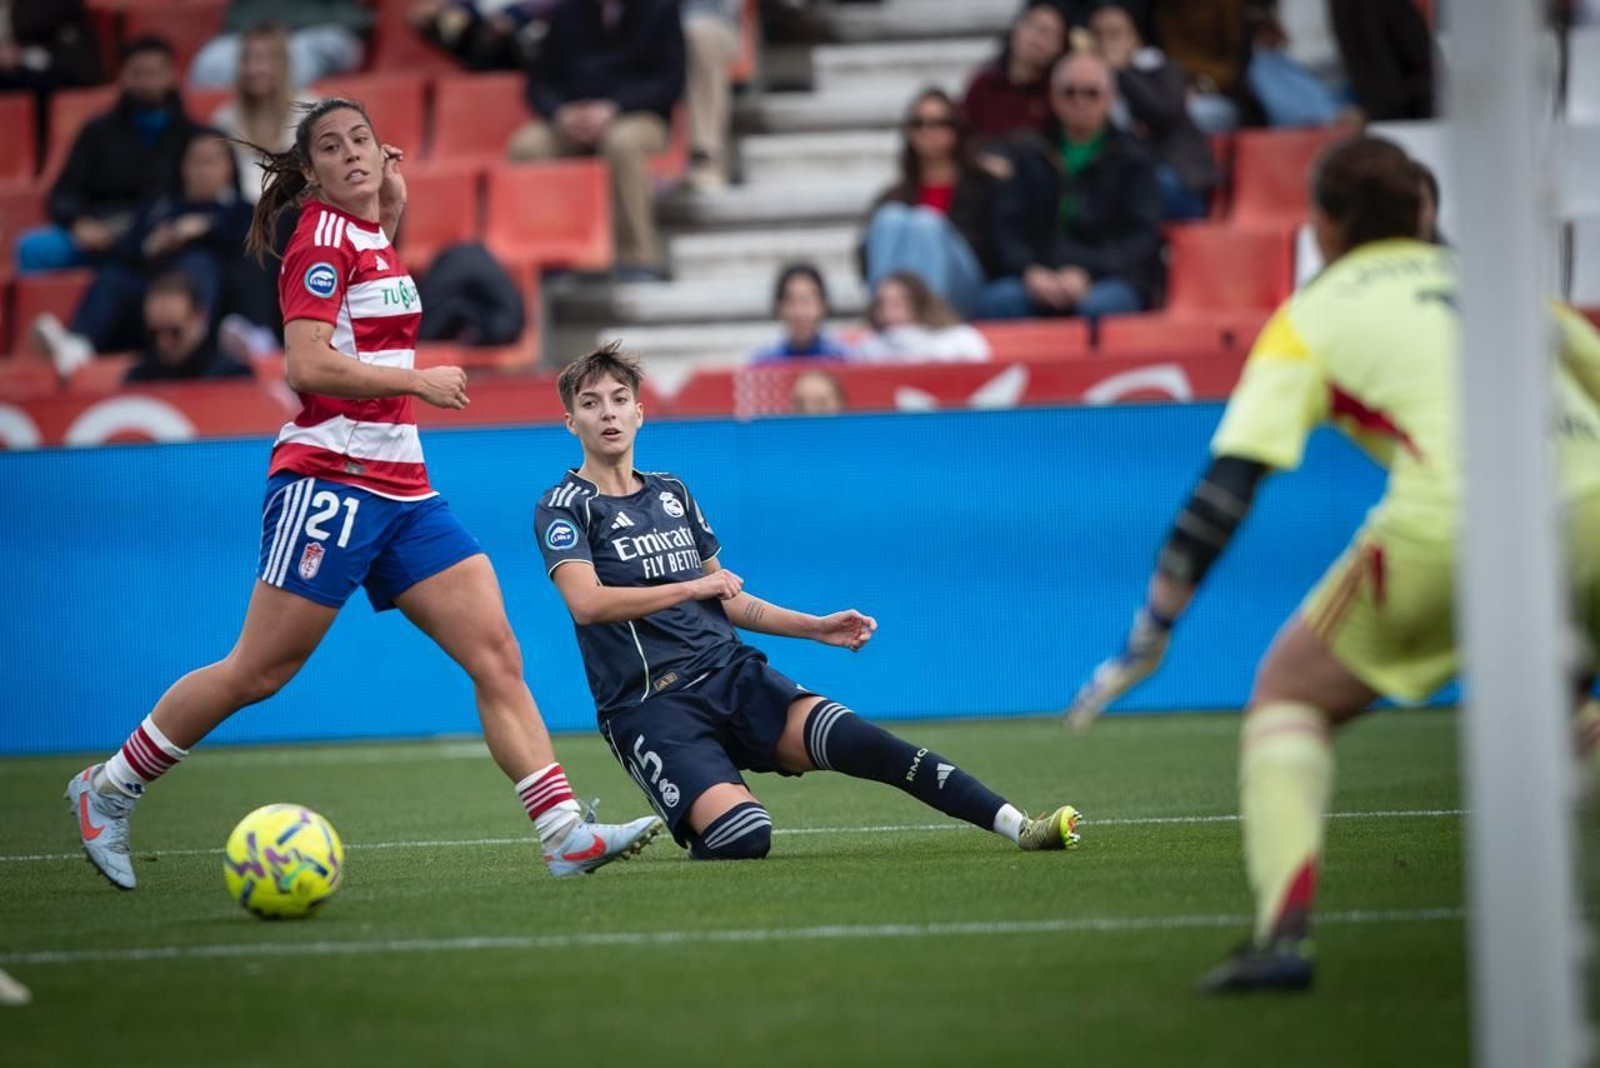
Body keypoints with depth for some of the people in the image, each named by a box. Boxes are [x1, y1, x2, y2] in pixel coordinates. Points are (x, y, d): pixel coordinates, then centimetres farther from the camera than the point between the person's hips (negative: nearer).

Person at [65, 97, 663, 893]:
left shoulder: (371, 236, 14)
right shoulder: (322, 238, -10)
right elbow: (308, 364, -21)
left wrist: (392, 192, 22)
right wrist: (421, 382, -13)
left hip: (401, 491, 8)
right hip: (328, 481, -8)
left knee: (497, 656, -4)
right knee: (257, 672, -3)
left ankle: (564, 833, -9)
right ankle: (108, 789, 13)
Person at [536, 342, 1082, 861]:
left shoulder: (671, 493, 19)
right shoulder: (564, 506, 0)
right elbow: (587, 603, -17)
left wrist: (816, 627, 16)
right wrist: (691, 587, -17)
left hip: (732, 672, 5)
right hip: (649, 704, -5)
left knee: (851, 738, -21)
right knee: (743, 835, -29)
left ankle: (1016, 824, -24)